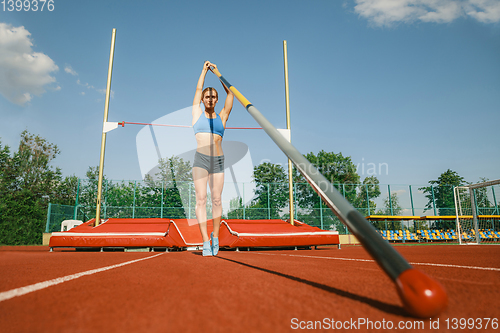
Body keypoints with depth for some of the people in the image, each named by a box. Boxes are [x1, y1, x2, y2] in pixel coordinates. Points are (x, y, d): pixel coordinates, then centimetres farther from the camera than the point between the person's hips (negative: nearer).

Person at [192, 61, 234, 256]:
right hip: (200, 159, -1)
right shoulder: (197, 114, 12)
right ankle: (205, 241, -4)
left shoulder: (222, 117, 12)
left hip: (218, 161, 1)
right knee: (201, 199, -7)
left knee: (216, 200, 3)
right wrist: (204, 70, 17)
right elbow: (198, 89, 11)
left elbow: (230, 93, 8)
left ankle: (215, 237, 18)